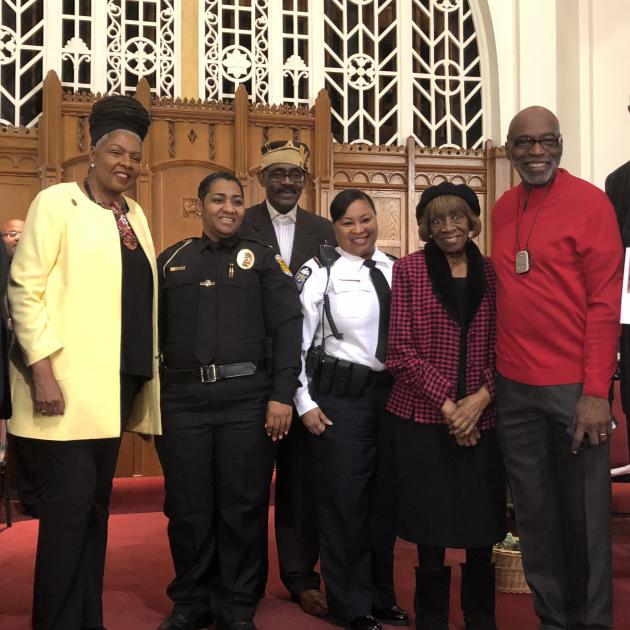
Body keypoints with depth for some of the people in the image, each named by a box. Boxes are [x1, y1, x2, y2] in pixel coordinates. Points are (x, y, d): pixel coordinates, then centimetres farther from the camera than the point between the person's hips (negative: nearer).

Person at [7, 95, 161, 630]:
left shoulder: (134, 215, 16)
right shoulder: (57, 202, -4)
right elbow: (24, 288, -10)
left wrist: (149, 371, 14)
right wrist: (42, 369, -17)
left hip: (117, 381, 7)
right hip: (67, 381, -7)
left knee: (96, 503, 12)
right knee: (71, 501, -5)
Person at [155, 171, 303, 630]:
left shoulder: (263, 259, 6)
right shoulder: (171, 261, 13)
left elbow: (288, 327, -2)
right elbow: (154, 331, 14)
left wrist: (283, 395, -10)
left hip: (247, 398, -2)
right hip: (182, 398, 2)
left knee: (243, 507, 4)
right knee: (188, 506, 8)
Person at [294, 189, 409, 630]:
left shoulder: (396, 270, 7)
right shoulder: (319, 272, -6)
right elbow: (296, 341, -8)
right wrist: (305, 403, -10)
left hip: (392, 393, 5)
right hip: (340, 396, -5)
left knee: (386, 498, 14)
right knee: (344, 501, 3)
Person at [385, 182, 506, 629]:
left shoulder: (491, 273, 8)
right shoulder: (408, 270, 1)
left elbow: (503, 346, 5)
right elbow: (402, 349, -5)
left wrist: (481, 397, -11)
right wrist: (446, 403, -12)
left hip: (483, 419, 2)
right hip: (424, 417, -2)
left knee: (482, 527, 8)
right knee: (431, 529, 5)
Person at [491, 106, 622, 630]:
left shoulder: (589, 202, -6)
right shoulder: (502, 210, 10)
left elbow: (605, 301, -10)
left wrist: (596, 391, -14)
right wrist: (494, 374, 9)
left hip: (573, 387, -5)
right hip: (514, 387, 5)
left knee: (584, 512, 6)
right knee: (534, 511, 12)